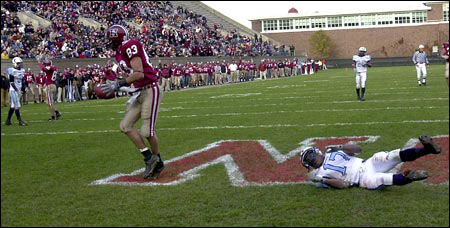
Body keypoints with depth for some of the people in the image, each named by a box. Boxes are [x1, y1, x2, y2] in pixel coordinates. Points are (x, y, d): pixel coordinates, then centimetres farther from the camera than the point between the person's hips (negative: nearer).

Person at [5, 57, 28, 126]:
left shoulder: (22, 70, 11)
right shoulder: (12, 71, -12)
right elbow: (11, 82, -14)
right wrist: (17, 90, -19)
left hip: (19, 90, 8)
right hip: (13, 90, -8)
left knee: (13, 106, 12)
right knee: (17, 105, -9)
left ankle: (8, 120, 19)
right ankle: (20, 121, -8)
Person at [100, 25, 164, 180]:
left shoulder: (131, 46, -16)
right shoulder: (119, 53, 13)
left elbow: (139, 74, -22)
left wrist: (118, 84, -21)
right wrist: (116, 86, 8)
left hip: (150, 91, -10)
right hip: (139, 92, 10)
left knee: (147, 131, -6)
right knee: (126, 126, 5)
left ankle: (158, 162, 16)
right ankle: (149, 158, 9)